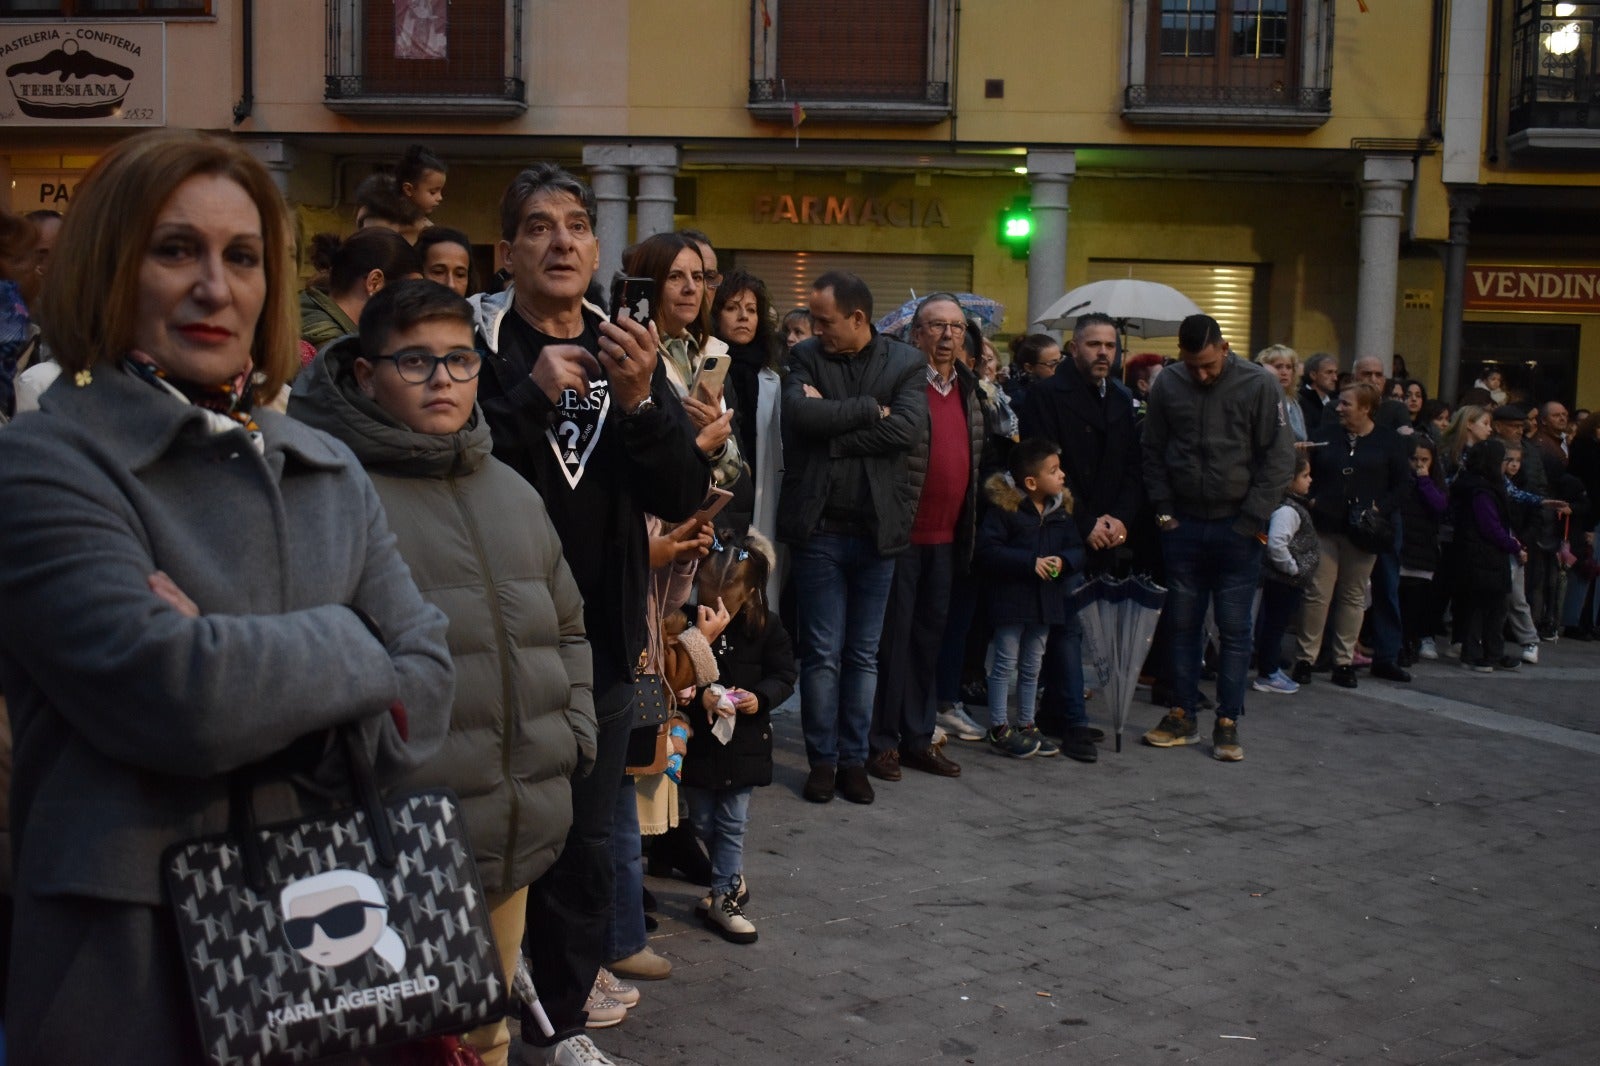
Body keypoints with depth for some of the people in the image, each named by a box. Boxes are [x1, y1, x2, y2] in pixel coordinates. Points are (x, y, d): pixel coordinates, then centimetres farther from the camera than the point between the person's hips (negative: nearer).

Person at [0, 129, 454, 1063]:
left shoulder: (329, 471, 10)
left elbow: (424, 690, -1)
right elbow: (175, 695, -22)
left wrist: (246, 671, -16)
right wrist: (348, 647, -6)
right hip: (139, 961, -5)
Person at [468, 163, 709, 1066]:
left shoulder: (630, 354, 7)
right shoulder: (475, 343, -5)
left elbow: (686, 494, -2)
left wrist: (639, 403, -18)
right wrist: (531, 396, -25)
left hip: (604, 637, 4)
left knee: (586, 843, 11)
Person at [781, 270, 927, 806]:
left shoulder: (907, 363, 2)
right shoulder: (806, 357, 3)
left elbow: (909, 429, -14)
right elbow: (800, 414, -15)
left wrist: (833, 435, -14)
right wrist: (869, 410, -13)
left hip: (877, 530, 1)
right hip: (818, 527, 0)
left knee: (863, 655, 10)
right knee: (822, 652, 4)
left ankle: (854, 758, 21)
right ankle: (822, 758, 16)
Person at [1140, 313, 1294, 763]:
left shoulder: (1259, 385, -7)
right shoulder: (1167, 385, 0)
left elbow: (1279, 457, -5)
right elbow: (1152, 452, 9)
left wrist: (1253, 519, -9)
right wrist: (1164, 510, 3)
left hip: (1237, 528, -2)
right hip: (1183, 525, 3)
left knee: (1235, 629, 2)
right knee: (1183, 624, 9)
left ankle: (1227, 723, 11)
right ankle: (1183, 716, 19)